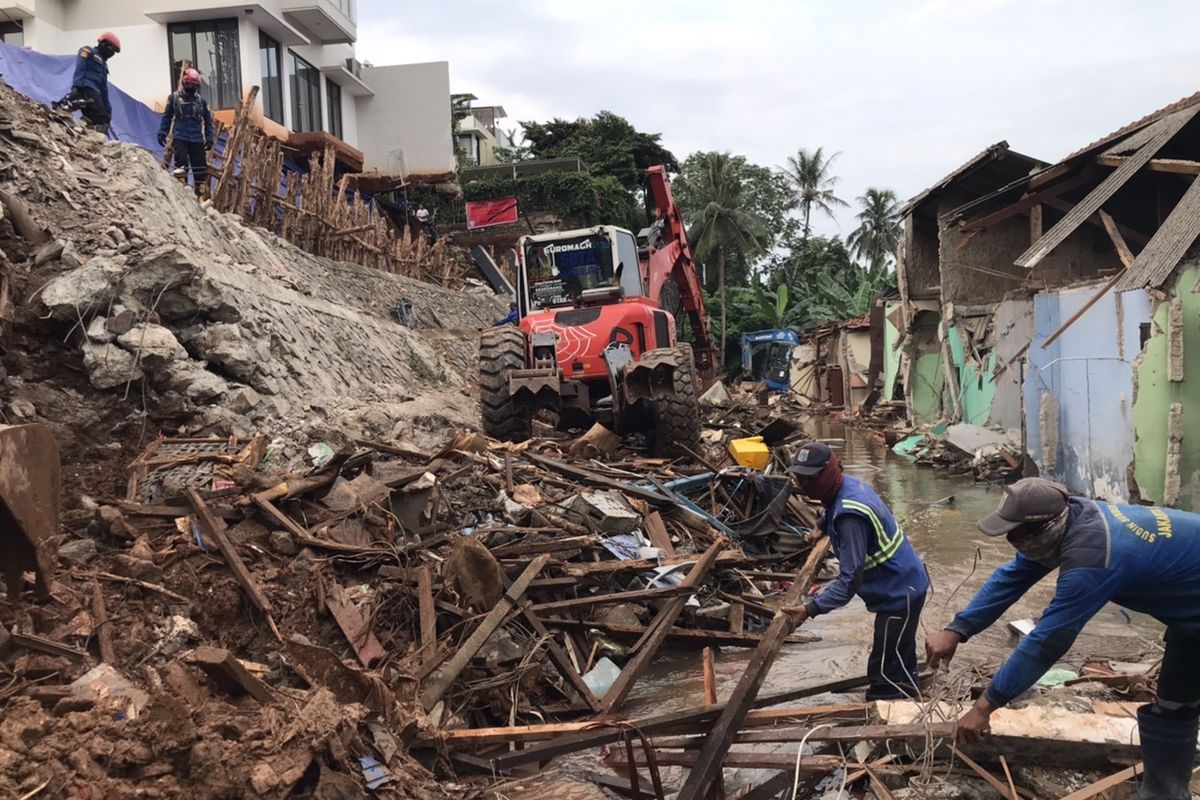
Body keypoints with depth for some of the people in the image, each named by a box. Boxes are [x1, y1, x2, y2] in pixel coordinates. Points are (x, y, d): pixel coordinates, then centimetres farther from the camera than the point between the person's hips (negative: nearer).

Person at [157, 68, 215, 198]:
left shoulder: (201, 101, 6)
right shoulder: (174, 97, 4)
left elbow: (208, 120, 9)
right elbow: (166, 117, 8)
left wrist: (209, 138, 1)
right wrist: (162, 133, 0)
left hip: (197, 139, 2)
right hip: (180, 138, -2)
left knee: (200, 166, 5)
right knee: (181, 165, -13)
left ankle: (201, 192, 14)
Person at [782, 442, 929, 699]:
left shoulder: (849, 515, -32)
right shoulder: (848, 483, -2)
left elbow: (850, 579, -33)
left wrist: (811, 609, -37)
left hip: (899, 593, -10)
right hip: (904, 583, 10)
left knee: (885, 675, -5)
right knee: (900, 663, 26)